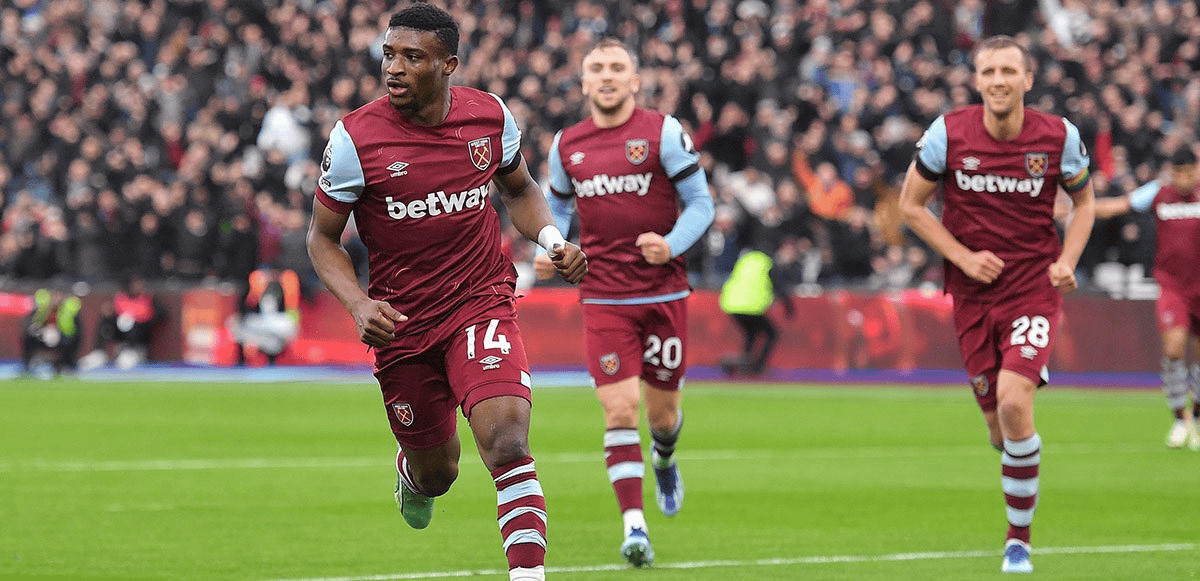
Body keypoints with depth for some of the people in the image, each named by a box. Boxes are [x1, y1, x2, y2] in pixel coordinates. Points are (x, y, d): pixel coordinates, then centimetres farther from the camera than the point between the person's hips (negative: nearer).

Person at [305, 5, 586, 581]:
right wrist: (358, 304, -18)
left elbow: (519, 190, 17)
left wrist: (552, 240, -3)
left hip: (482, 305, 0)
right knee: (437, 471, 13)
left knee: (506, 440, -23)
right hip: (400, 321, 0)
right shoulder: (356, 137, -12)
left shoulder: (490, 116, -4)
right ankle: (411, 469, 51)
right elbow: (322, 237, -1)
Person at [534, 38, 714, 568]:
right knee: (620, 409, -13)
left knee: (662, 411, 10)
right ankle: (634, 529, -12)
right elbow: (558, 206, 24)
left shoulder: (664, 132, -4)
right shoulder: (566, 145, 7)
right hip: (602, 297, 1)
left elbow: (700, 203, -1)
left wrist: (672, 245, -19)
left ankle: (664, 462, 47)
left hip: (663, 292, -1)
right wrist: (548, 251, 5)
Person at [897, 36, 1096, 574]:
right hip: (974, 292, 2)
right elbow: (911, 204, 2)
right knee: (1000, 431, 5)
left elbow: (1085, 201, 11)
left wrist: (1066, 261, -6)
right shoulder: (948, 133, -8)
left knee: (1013, 403, -22)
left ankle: (1019, 539, -7)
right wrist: (964, 257, -9)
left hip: (1034, 286, -2)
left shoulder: (1059, 136, -7)